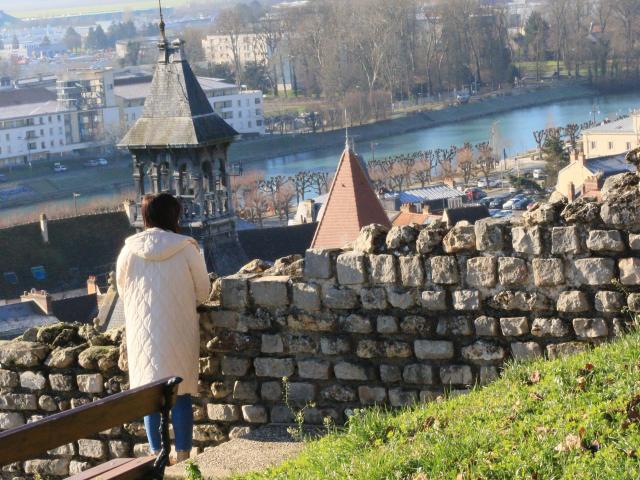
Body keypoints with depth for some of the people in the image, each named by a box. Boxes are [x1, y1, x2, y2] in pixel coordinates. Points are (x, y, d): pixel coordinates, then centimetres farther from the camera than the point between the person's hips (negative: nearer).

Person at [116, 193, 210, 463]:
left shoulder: (130, 250, -4)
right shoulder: (186, 248, -9)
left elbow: (122, 292, 8)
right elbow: (203, 291, 0)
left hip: (143, 332, 1)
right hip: (179, 332, -1)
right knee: (181, 395, 6)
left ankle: (157, 455, 12)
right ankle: (182, 456, 7)